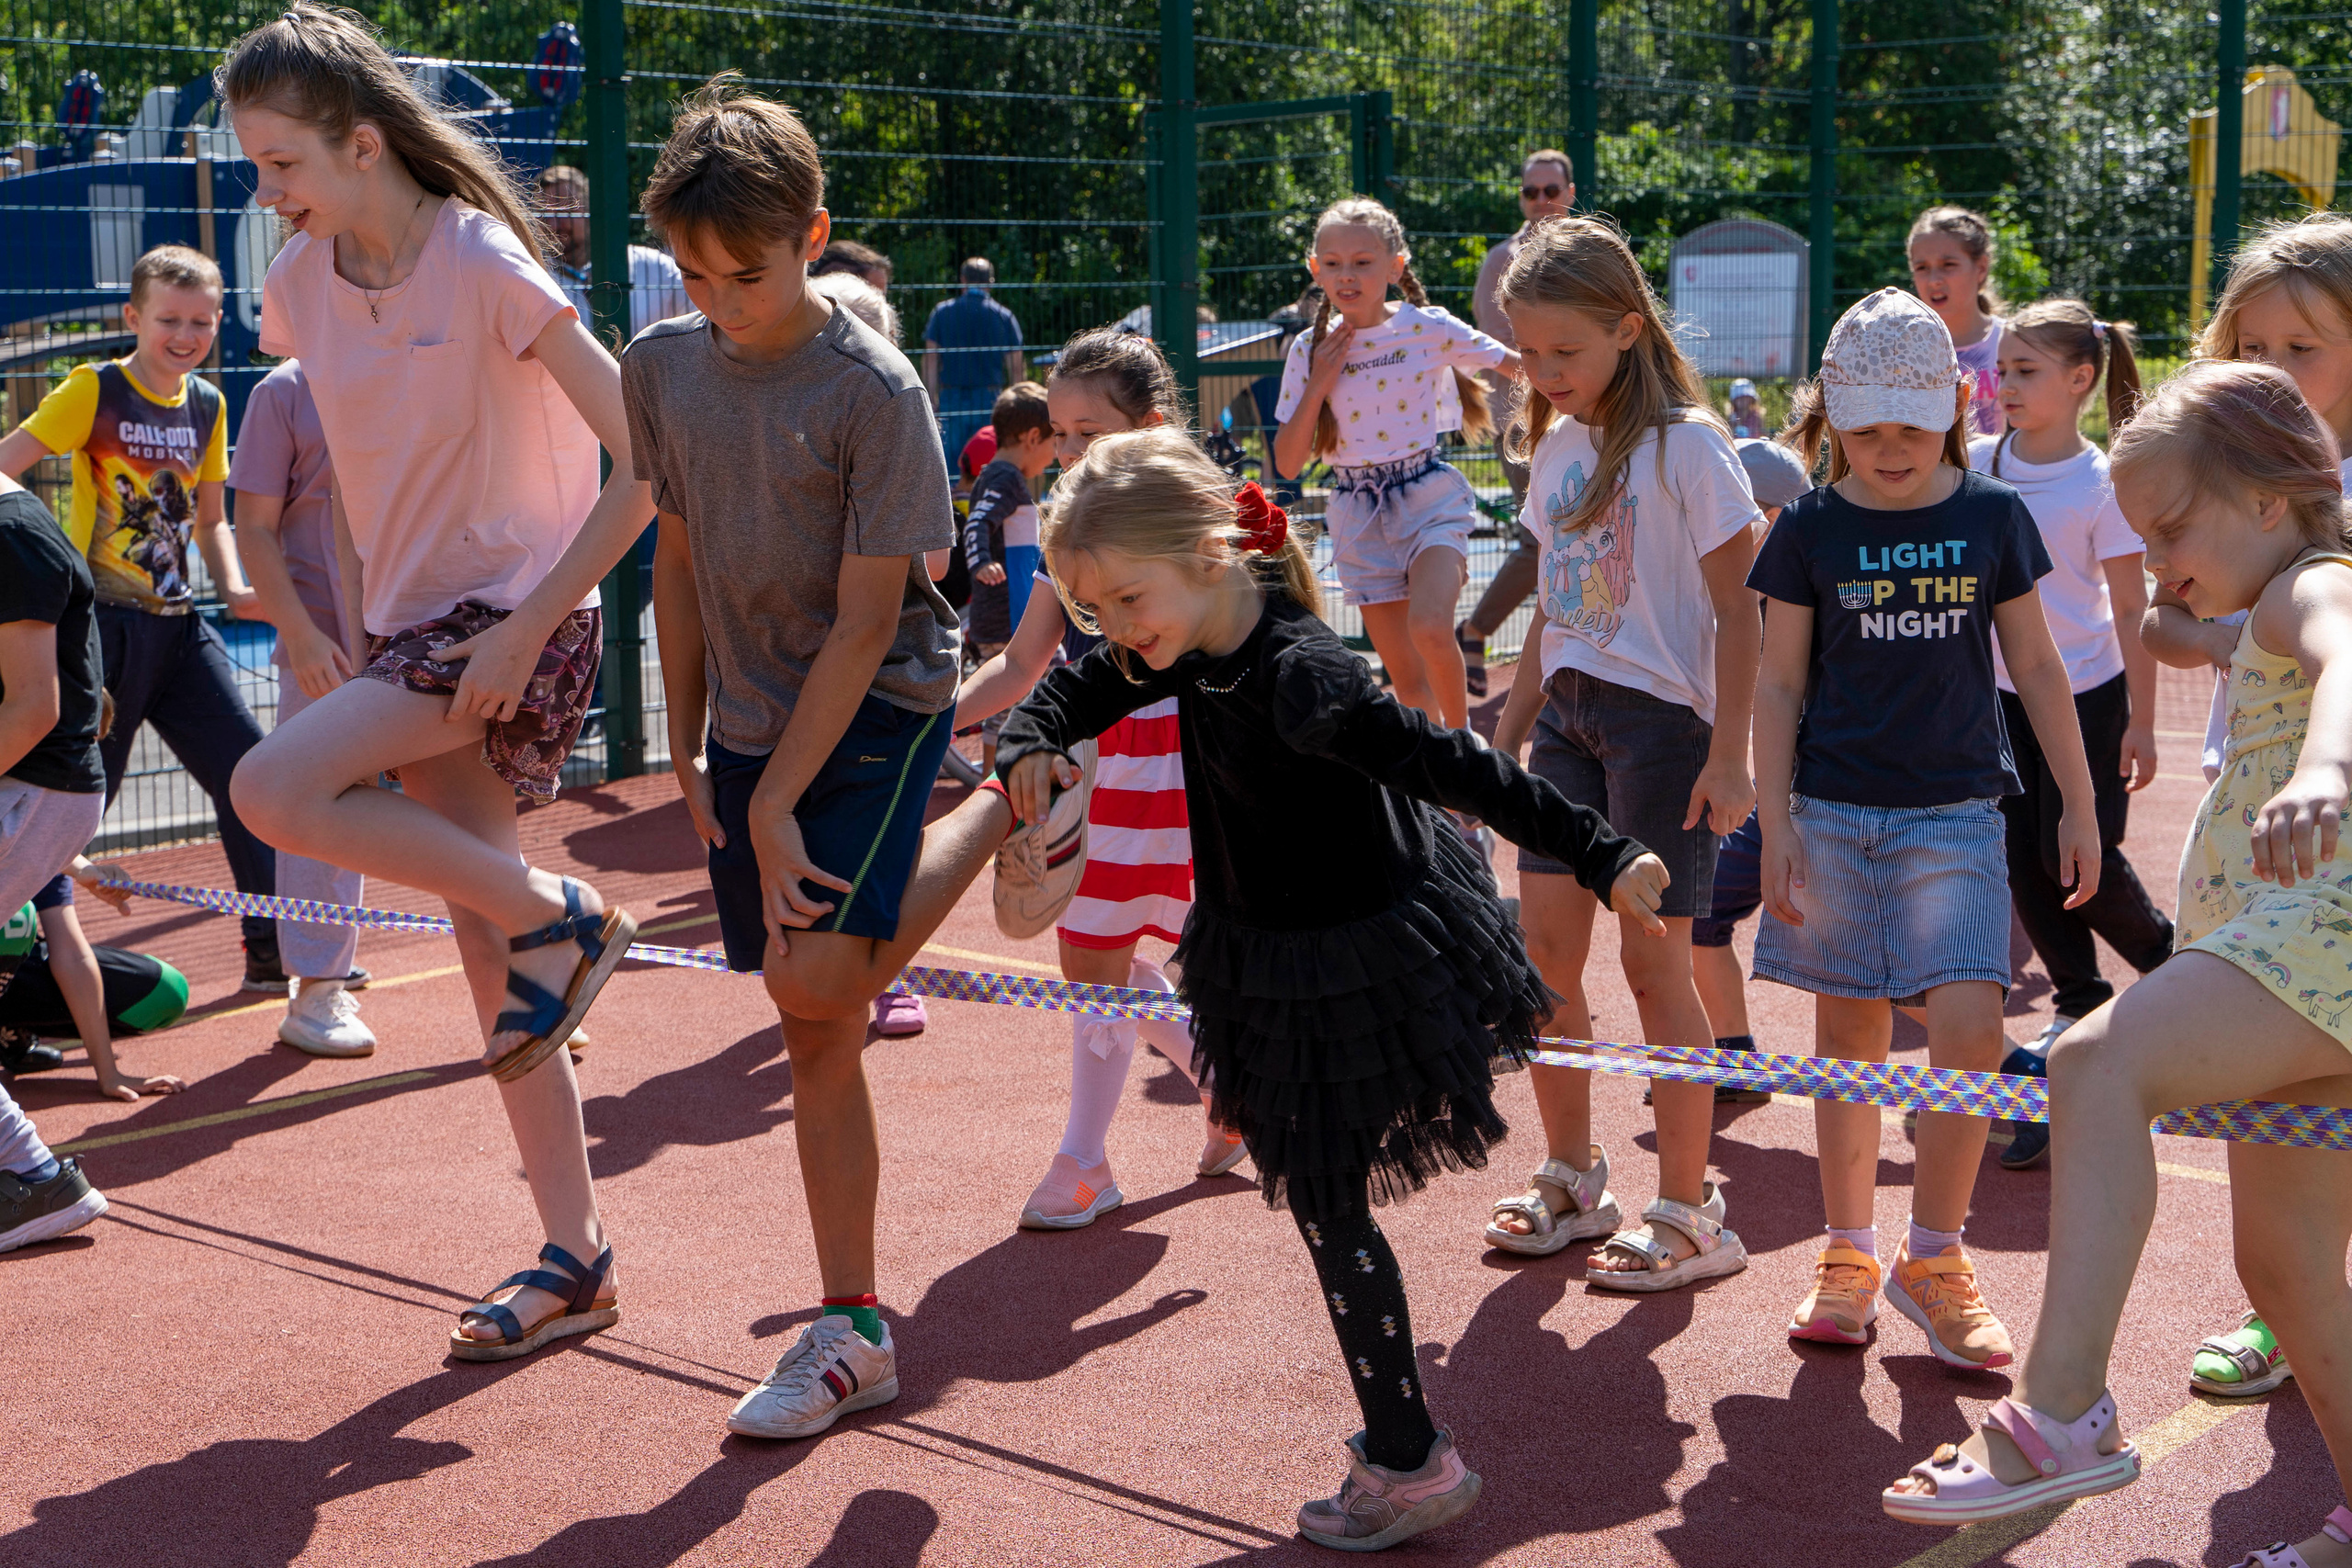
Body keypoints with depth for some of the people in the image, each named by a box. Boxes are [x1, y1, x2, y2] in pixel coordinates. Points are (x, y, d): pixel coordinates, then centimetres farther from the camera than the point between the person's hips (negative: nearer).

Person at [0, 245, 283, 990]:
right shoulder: (95, 391, -7)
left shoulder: (208, 405, 10)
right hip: (104, 622, -6)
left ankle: (274, 952, 13)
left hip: (178, 623, 6)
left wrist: (235, 587, 1)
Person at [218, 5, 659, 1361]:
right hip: (411, 630, 7)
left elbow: (646, 461, -19)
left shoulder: (485, 267, -16)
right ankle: (576, 1261, 17)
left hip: (519, 621, -7)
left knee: (275, 788, -25)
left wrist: (525, 629, -22)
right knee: (495, 971, 8)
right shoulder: (303, 283, 4)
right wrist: (355, 624, 11)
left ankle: (562, 920, -7)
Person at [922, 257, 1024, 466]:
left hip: (951, 400, 0)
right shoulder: (1004, 316, 1)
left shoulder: (942, 311, 3)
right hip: (990, 399, 0)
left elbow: (930, 358, 0)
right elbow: (1015, 366, 0)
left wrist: (931, 400, 2)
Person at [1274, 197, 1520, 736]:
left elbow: (1519, 364, 3)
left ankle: (1462, 737, -2)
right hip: (1359, 515, 3)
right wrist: (1318, 385, -11)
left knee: (1429, 628, -27)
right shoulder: (1310, 351, 0)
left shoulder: (1427, 328, -6)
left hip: (1430, 497, -3)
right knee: (1405, 675, 6)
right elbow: (1288, 464, -2)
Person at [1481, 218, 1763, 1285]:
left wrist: (1728, 755, -15)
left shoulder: (1686, 446, -11)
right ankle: (1569, 1178, 23)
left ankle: (1688, 1215, 9)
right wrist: (1508, 732, 17)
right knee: (1544, 951, 7)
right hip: (1569, 715, 7)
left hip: (1660, 717, -7)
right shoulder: (1556, 445, 10)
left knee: (1653, 963, -3)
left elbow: (1737, 610, -11)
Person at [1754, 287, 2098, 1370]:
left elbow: (2035, 665, 9)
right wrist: (1774, 829, -3)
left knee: (1970, 1030, -12)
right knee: (1849, 1034, 7)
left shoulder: (1992, 517, 2)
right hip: (1833, 811, 0)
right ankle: (1849, 1252, 21)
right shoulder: (1810, 531, -1)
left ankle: (1933, 1256, 6)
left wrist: (2080, 804, 8)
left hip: (1955, 813, 0)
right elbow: (1780, 684, 3)